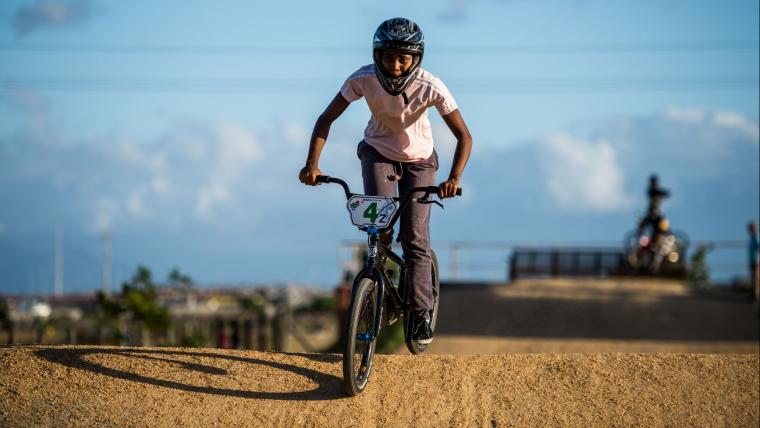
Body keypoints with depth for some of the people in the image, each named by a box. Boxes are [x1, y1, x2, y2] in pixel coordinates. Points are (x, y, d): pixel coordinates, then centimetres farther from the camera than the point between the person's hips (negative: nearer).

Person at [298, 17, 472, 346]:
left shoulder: (430, 87, -30)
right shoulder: (364, 79, -27)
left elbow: (464, 136, -26)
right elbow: (326, 119, -20)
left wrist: (454, 178, -42)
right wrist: (312, 163, -34)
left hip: (418, 159, -1)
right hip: (377, 153, 1)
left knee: (415, 238, -10)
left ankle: (421, 315, 0)